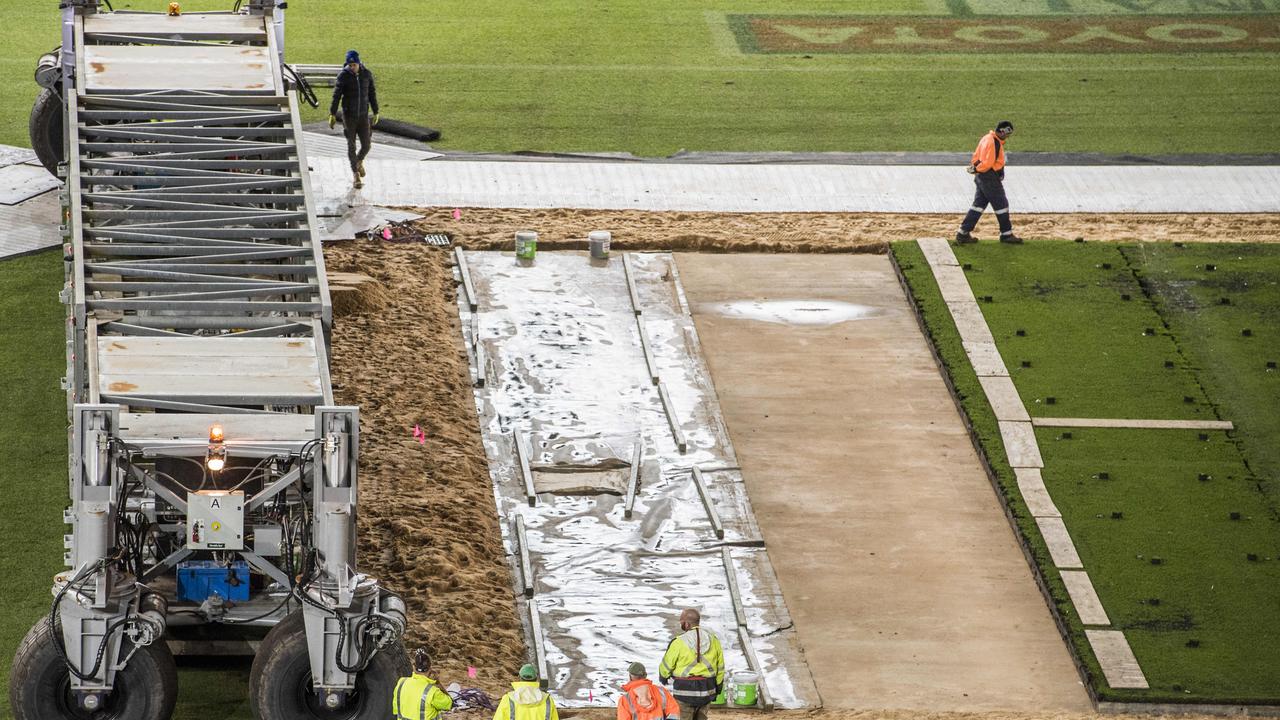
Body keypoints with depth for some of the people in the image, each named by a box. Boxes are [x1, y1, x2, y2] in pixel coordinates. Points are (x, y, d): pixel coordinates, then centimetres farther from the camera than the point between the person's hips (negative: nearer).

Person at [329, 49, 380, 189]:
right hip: (348, 115, -2)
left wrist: (376, 113, 9)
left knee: (366, 145, 1)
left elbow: (372, 94, 6)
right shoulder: (343, 75, -11)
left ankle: (359, 161, 35)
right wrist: (332, 114, -13)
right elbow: (336, 95, -10)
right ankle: (356, 176, 8)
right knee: (351, 146, -1)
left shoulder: (367, 74, -3)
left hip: (363, 115, 2)